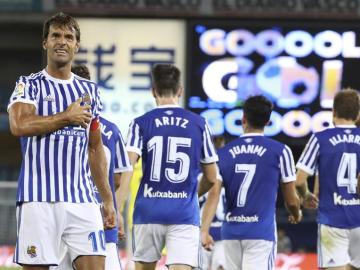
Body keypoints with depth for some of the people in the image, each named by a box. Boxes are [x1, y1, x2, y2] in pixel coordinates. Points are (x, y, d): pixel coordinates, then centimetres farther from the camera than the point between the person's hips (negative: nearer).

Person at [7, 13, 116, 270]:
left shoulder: (90, 90, 17)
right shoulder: (29, 85, 3)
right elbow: (19, 125, -18)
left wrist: (108, 200, 19)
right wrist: (67, 117, -11)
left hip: (82, 199, 4)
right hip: (39, 198, -4)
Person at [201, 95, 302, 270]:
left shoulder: (224, 153, 6)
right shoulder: (280, 152, -2)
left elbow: (213, 195, -4)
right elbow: (291, 200, 5)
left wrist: (204, 230, -9)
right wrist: (296, 215, 27)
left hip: (231, 232, 4)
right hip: (261, 232, -4)